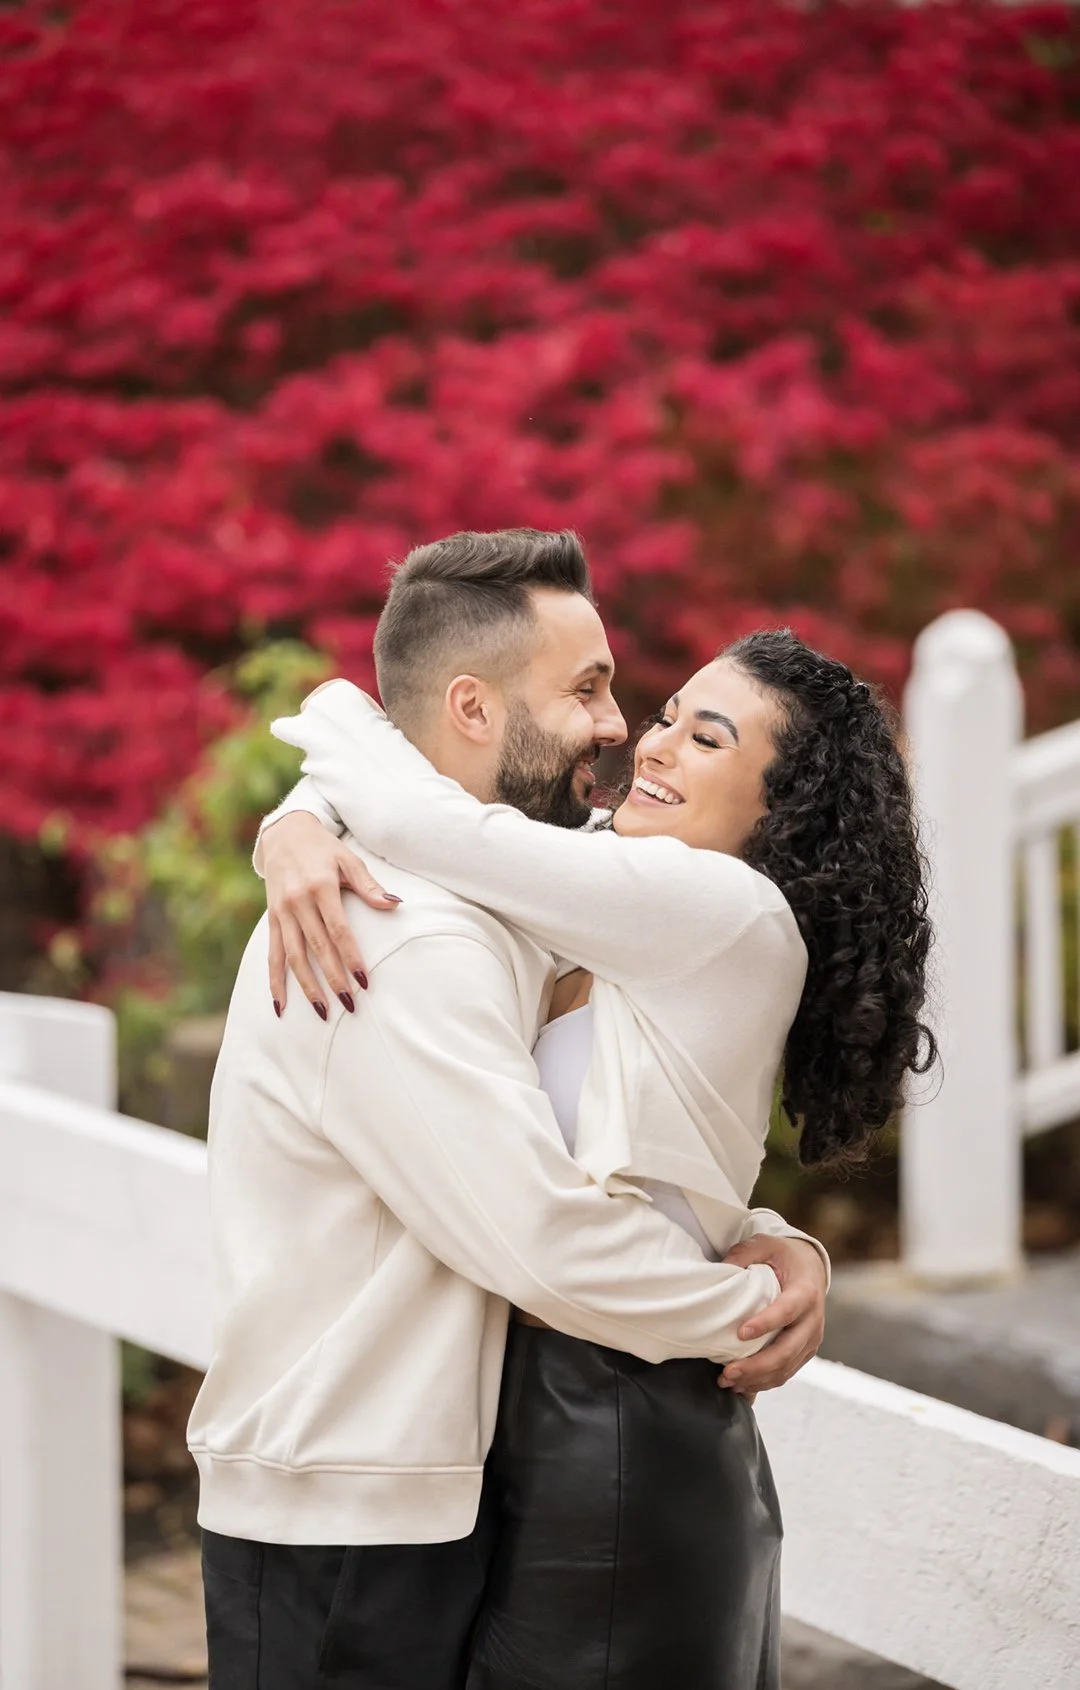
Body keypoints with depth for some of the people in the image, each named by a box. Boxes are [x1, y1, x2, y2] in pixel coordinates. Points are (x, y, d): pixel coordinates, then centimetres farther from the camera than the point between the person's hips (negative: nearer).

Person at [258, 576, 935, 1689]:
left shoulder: (738, 916, -14)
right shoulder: (603, 926, 12)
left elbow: (415, 817, -18)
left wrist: (337, 713, 2)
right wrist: (297, 834, -11)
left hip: (614, 1436, -9)